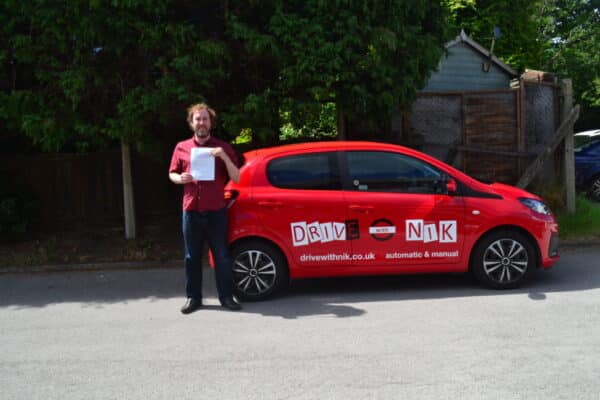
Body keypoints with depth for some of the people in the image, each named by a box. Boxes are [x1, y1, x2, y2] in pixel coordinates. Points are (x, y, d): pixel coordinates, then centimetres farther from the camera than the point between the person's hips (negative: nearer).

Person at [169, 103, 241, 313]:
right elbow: (172, 173, 17)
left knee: (222, 256, 2)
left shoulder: (222, 148, 4)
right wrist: (180, 178, -7)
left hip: (216, 211, -1)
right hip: (191, 210, 1)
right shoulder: (181, 148, 8)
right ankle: (193, 297, 16)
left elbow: (236, 178, 1)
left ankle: (226, 297, 11)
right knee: (192, 257, 6)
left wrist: (225, 158, -15)